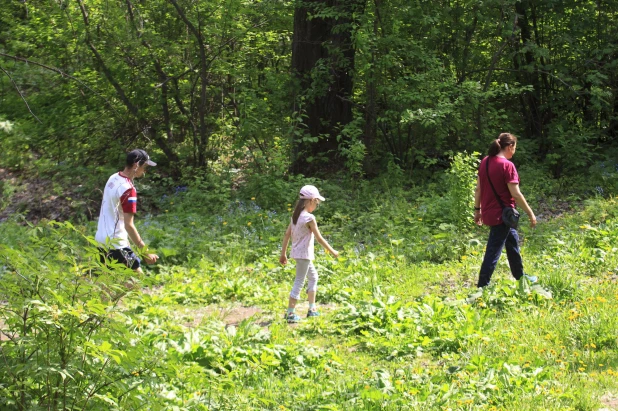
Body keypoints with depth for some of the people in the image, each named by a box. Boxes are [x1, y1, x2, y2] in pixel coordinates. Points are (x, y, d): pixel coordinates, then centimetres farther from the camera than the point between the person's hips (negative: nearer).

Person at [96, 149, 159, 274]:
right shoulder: (128, 190, -21)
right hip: (116, 244, -9)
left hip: (101, 240, 9)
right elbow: (129, 225, -22)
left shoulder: (113, 178, 6)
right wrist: (146, 254, -20)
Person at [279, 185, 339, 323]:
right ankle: (290, 314, -1)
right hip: (304, 254, -9)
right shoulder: (309, 218, -19)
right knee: (299, 283, -3)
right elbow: (319, 238, -16)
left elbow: (287, 234, 8)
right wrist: (333, 252, -5)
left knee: (313, 277, 21)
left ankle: (312, 309, 25)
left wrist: (283, 253, 14)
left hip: (297, 252, 9)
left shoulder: (296, 215, 5)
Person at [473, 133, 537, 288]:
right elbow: (516, 194, -19)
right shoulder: (507, 165, -19)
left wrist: (477, 209, 17)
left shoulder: (485, 162, 4)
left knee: (512, 239, 25)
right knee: (493, 251, -2)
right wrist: (530, 213, -11)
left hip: (488, 212, 9)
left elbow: (478, 189, 9)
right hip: (501, 215, -9)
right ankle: (482, 286, 2)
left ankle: (520, 276, 39)